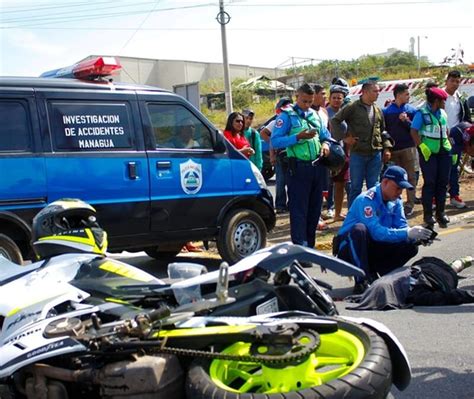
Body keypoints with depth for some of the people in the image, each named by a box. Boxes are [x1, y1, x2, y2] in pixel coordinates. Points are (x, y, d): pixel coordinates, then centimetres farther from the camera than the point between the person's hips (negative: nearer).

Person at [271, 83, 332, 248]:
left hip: (317, 166, 7)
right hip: (299, 168, -7)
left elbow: (325, 135, 24)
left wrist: (325, 144, 1)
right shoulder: (287, 115, -4)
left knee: (315, 208, 13)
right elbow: (275, 141, -13)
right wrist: (298, 137, -22)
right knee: (299, 209, -6)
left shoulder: (315, 115, 15)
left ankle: (310, 245, 24)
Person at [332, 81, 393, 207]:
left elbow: (383, 131, 20)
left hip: (376, 154, 5)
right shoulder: (353, 107, -5)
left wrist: (386, 148, 9)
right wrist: (344, 137, -11)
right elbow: (335, 120, -6)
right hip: (358, 153, -5)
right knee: (356, 187, 2)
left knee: (374, 187, 10)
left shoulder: (378, 110, 12)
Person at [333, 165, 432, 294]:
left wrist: (417, 236, -25)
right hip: (350, 249, -6)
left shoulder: (395, 202, 2)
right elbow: (376, 232, -34)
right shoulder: (366, 200, -23)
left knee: (411, 246, -11)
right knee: (359, 229, -38)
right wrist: (407, 234, -39)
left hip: (373, 249, 6)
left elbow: (402, 227, -3)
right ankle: (362, 281, -32)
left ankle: (372, 272, -1)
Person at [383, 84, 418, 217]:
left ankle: (410, 205, 6)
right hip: (393, 149, 0)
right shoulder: (387, 111, 4)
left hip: (408, 149, 0)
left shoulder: (412, 110, 5)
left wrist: (406, 121, -15)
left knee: (410, 177, 0)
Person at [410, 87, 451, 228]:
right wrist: (422, 146, -19)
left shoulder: (442, 113, 14)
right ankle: (428, 215, 4)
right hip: (429, 153, -6)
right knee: (429, 183, -3)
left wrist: (450, 145, 14)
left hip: (443, 152, 6)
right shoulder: (422, 113, -6)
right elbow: (414, 131, -11)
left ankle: (440, 213, 18)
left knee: (443, 182, 8)